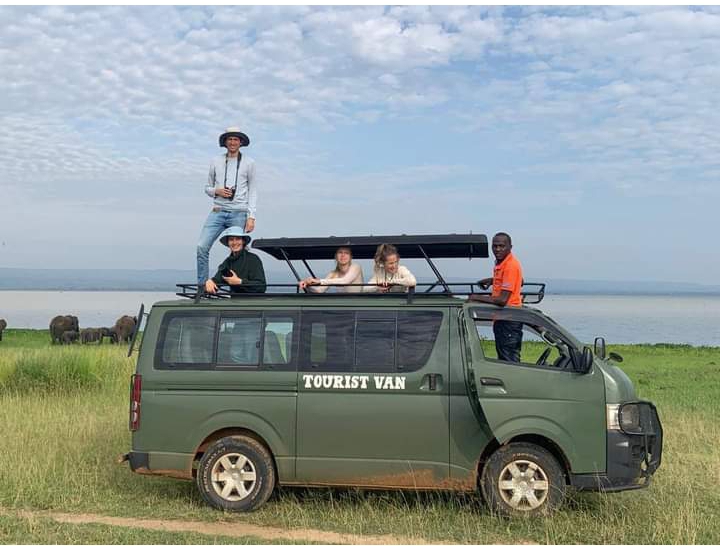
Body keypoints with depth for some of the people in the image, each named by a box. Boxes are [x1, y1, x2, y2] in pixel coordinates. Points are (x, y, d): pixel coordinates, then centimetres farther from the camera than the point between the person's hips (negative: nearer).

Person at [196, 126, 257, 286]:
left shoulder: (248, 163, 7)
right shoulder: (216, 162, 13)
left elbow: (253, 191, 5)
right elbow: (207, 187, 19)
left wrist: (251, 217, -4)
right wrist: (217, 191, -5)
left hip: (239, 213, -2)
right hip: (218, 211, 2)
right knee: (202, 246, -11)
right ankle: (202, 285, -5)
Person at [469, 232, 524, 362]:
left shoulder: (511, 265, -20)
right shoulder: (499, 263, 9)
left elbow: (502, 300, -26)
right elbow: (520, 282, 28)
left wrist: (477, 298, -14)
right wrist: (493, 281, 17)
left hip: (509, 320, -10)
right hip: (501, 318, 10)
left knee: (510, 362, -7)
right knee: (503, 359, 17)